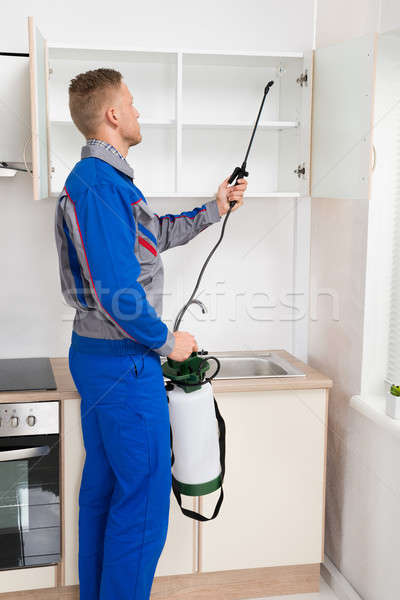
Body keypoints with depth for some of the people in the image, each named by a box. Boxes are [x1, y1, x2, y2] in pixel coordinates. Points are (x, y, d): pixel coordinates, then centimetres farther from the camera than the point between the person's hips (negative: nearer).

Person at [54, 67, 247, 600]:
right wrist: (167, 341, -12)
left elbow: (157, 232, 28)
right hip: (124, 361, -11)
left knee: (103, 486, 19)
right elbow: (117, 291, -25)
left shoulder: (103, 179, 14)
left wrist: (212, 211, 31)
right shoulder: (99, 184, -19)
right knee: (145, 497, -1)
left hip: (98, 356, 11)